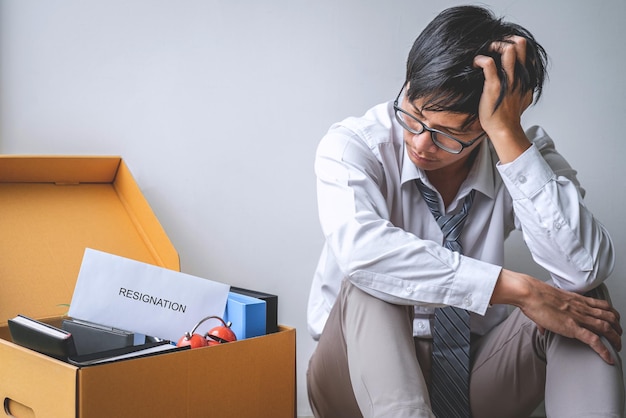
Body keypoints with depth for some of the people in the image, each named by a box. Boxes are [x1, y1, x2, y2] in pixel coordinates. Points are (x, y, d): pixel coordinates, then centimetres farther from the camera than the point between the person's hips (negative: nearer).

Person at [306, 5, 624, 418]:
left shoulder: (526, 154, -9)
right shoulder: (353, 145, -16)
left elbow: (586, 267, -27)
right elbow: (359, 248, -38)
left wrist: (506, 132, -30)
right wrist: (517, 289, -36)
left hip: (475, 377, 2)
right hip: (365, 373, -2)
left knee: (583, 294, -22)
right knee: (370, 285, -33)